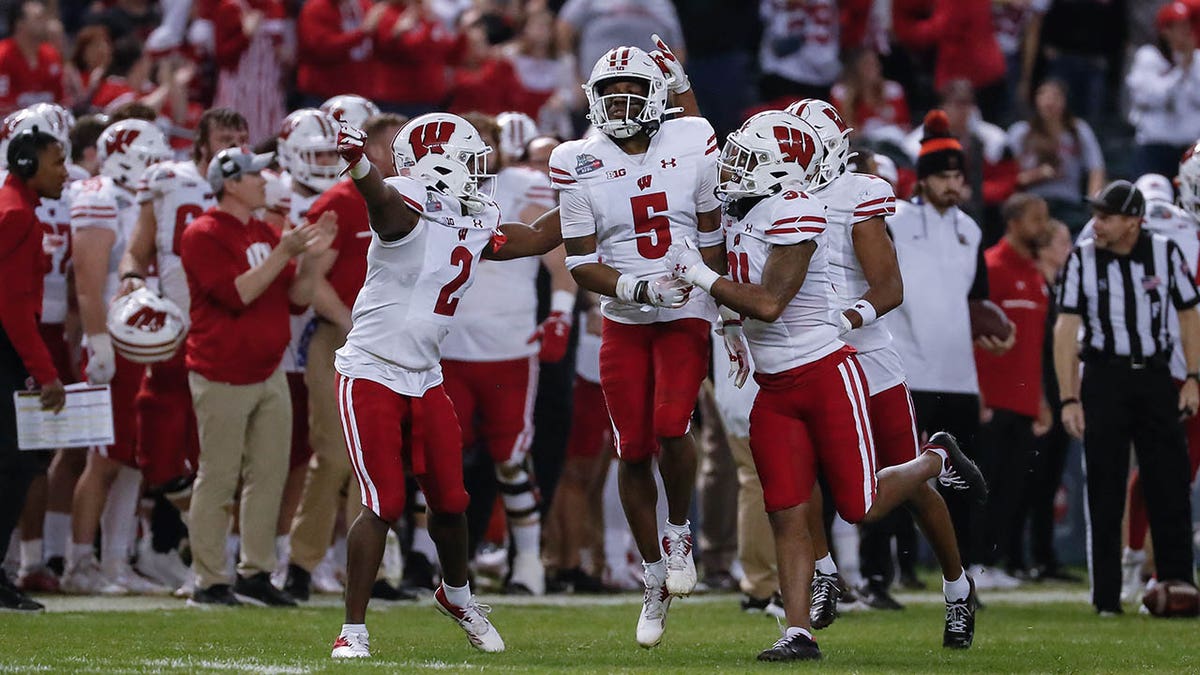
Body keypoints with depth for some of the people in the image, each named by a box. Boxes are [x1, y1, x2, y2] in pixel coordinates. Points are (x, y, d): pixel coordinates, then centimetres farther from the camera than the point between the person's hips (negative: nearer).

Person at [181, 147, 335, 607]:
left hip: (269, 373, 8)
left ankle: (256, 573, 16)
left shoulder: (265, 233, 15)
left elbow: (297, 297, 14)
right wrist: (284, 253, -21)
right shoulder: (204, 236, -10)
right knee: (218, 479, -4)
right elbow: (237, 294, -20)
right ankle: (209, 582, 1)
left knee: (269, 474, 8)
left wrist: (310, 256, -3)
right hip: (222, 375, -8)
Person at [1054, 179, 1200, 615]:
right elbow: (1067, 329, -5)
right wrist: (1069, 399, -11)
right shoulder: (1083, 259, -3)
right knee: (1105, 493, 0)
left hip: (1154, 377, 1)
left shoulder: (1165, 253, 0)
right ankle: (1106, 597, 5)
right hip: (1104, 378, -1)